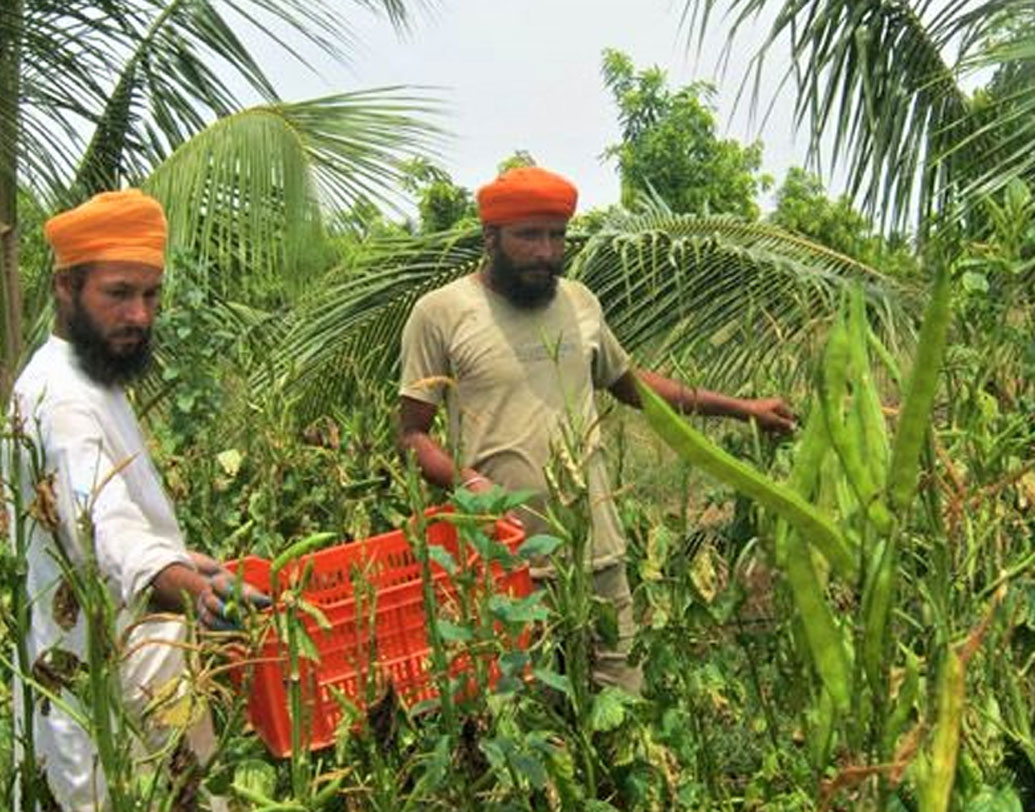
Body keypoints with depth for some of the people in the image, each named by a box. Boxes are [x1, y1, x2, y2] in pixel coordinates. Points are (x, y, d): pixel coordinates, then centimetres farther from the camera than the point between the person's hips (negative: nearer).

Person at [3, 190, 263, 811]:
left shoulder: (91, 380, 12)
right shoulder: (63, 398, -22)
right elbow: (108, 529, -39)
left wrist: (187, 561, 32)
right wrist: (193, 589, -56)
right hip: (113, 695, -10)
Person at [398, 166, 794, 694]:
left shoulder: (578, 301, 13)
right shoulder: (441, 313, -2)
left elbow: (628, 382, 27)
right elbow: (412, 433, 0)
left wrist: (741, 408, 25)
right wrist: (464, 481, -21)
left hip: (598, 551, 4)